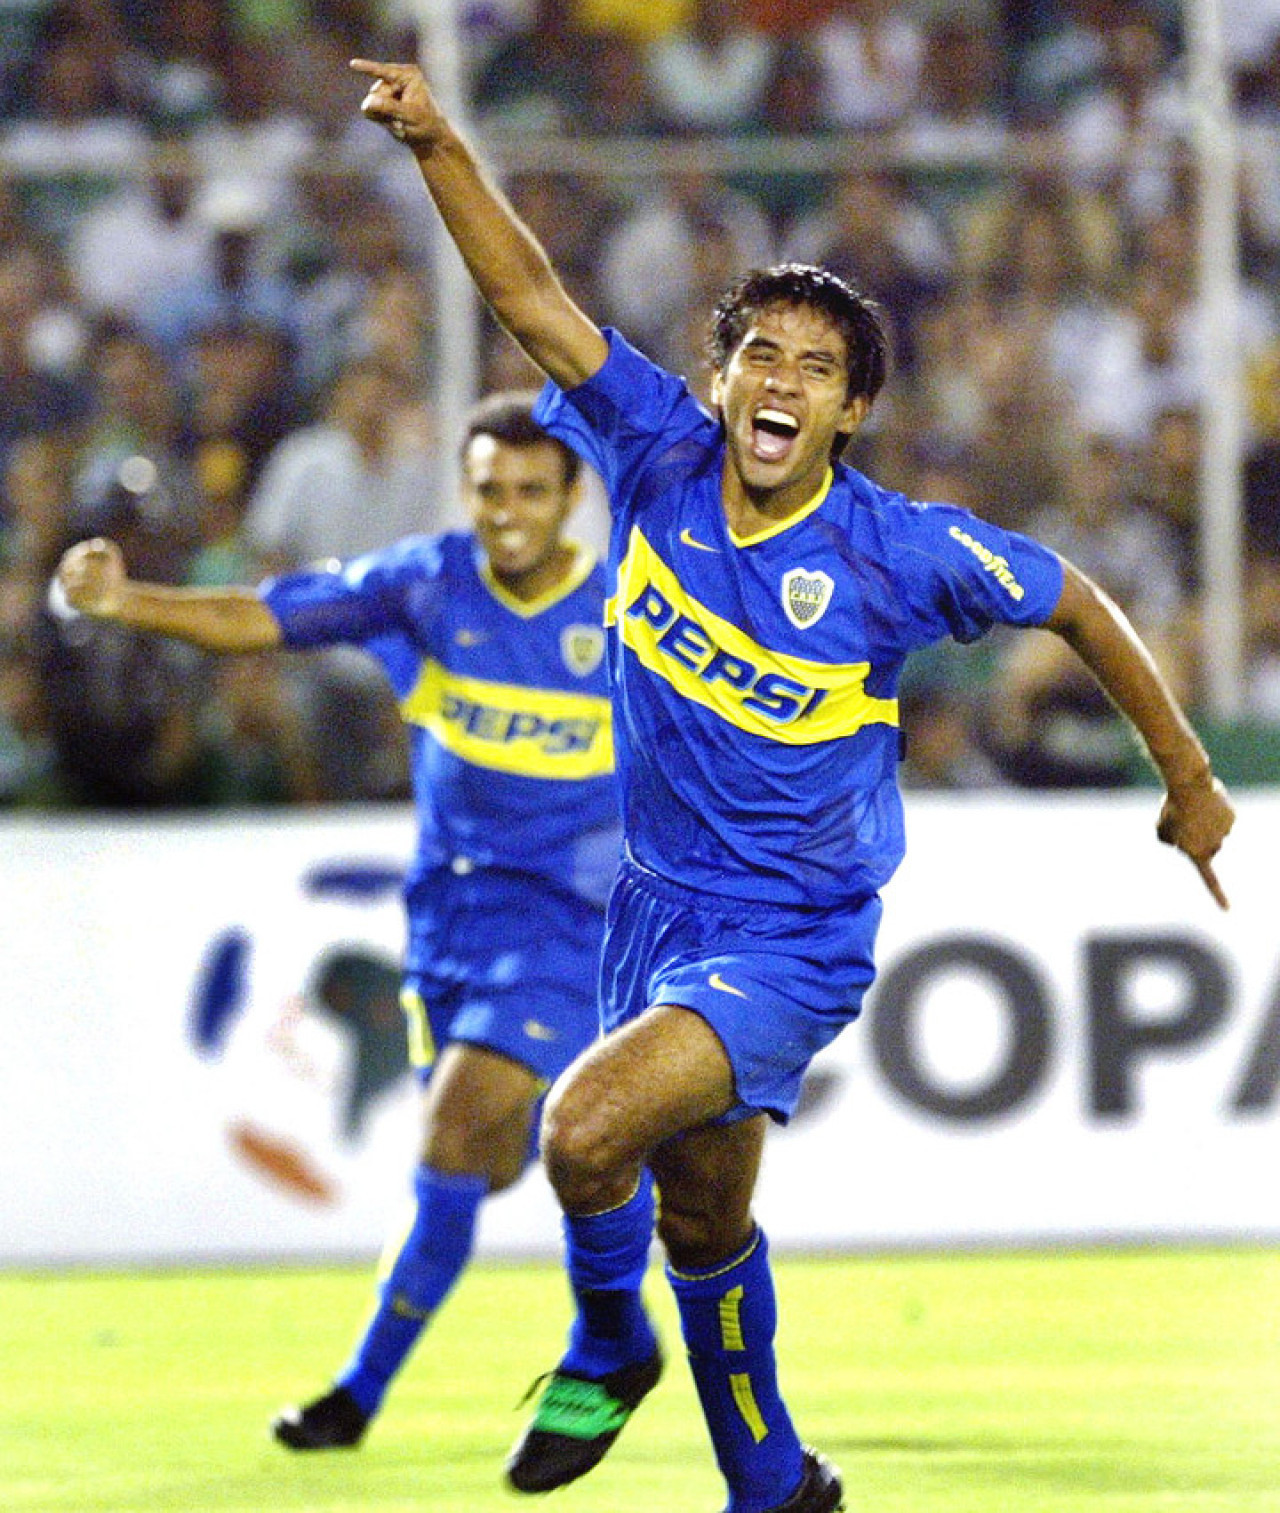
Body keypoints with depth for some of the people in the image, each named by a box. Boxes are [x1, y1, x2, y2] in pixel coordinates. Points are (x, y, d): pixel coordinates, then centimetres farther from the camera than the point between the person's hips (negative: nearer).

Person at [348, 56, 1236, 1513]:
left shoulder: (902, 552, -17)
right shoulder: (662, 456, -9)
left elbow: (1077, 605, -2)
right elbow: (532, 297, -13)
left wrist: (1189, 778, 7)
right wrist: (438, 147, -27)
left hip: (790, 940, -5)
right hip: (658, 902, 5)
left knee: (589, 1129, -26)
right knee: (700, 1215, 19)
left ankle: (609, 1348, 4)